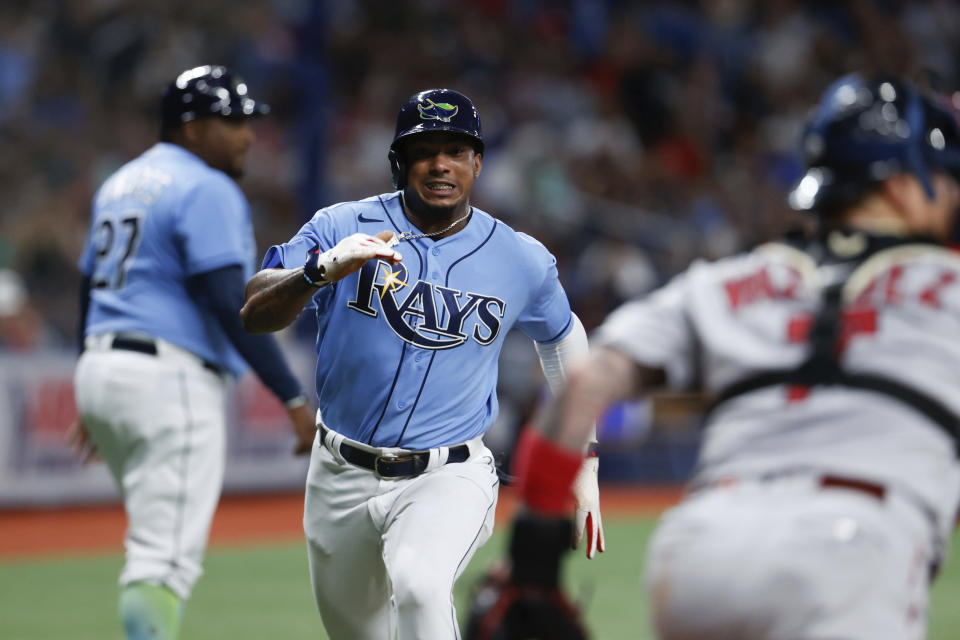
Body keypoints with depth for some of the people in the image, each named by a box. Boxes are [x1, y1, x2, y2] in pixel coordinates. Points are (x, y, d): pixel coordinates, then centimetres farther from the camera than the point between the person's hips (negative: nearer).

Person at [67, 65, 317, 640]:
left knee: (158, 548, 20)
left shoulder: (120, 184, 19)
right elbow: (231, 304, -19)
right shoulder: (208, 190, -9)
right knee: (167, 557, -13)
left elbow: (90, 289, 24)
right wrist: (294, 398, -19)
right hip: (168, 377, -9)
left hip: (98, 373, 9)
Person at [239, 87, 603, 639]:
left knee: (419, 583, -32)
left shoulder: (522, 260, -2)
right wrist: (321, 269, -39)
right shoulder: (342, 228, -7)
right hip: (342, 477, 2)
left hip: (448, 479, -2)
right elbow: (253, 314, -18)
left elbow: (563, 336, 17)